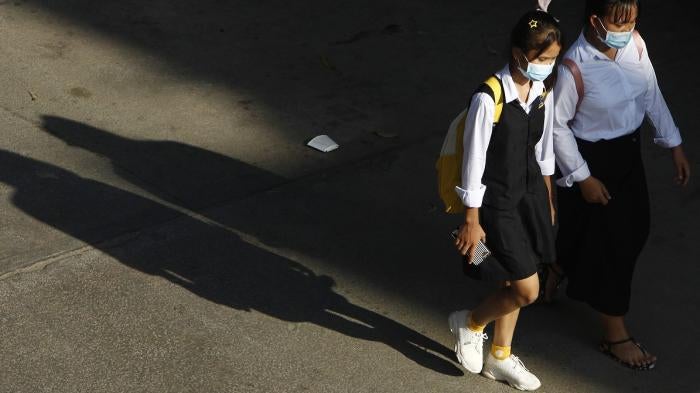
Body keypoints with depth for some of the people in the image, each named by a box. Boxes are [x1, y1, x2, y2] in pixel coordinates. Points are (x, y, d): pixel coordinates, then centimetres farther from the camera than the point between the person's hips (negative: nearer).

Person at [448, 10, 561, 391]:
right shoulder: (489, 98, -25)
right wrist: (472, 220, -13)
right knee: (527, 290, -2)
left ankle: (500, 356, 37)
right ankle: (469, 322, 26)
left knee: (513, 284, 17)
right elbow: (474, 160, -18)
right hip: (497, 200, -7)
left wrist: (547, 199, 19)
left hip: (530, 193, 7)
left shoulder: (543, 91, -3)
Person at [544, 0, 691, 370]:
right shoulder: (574, 68, -27)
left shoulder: (635, 44, -9)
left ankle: (557, 270, 48)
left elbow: (652, 94, 4)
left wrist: (673, 144, 7)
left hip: (628, 150, 7)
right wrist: (582, 177, -15)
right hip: (591, 158, -7)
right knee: (608, 239, 4)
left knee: (634, 226, 21)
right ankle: (615, 334, 22)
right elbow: (557, 125, -19)